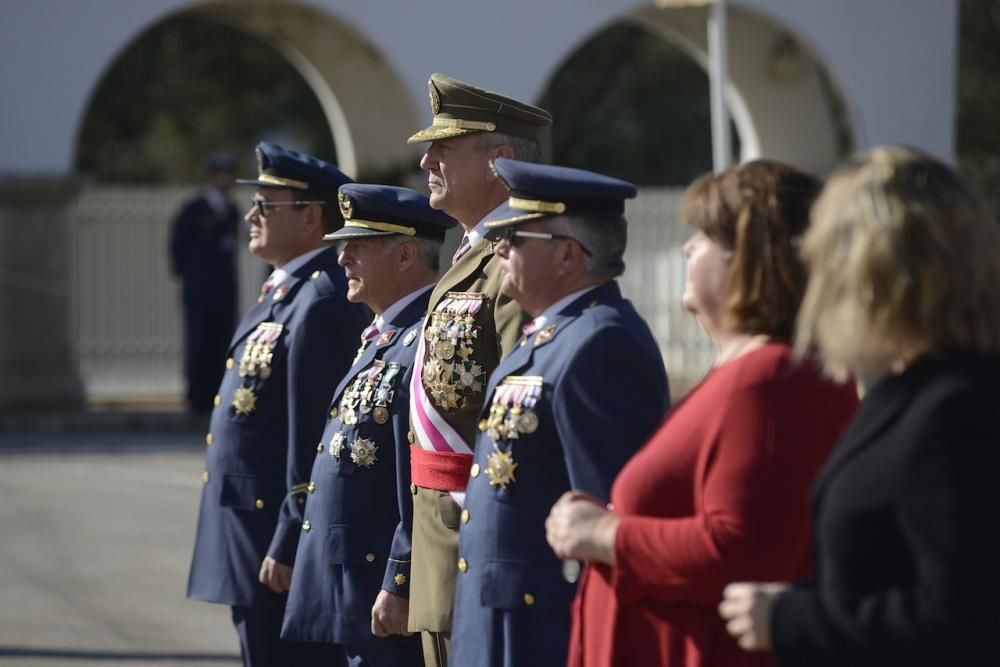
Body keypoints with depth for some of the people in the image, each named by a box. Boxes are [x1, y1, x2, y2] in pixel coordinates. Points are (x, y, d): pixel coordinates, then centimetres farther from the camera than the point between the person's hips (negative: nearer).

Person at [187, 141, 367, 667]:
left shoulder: (320, 302, -18)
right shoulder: (284, 292, 14)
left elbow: (313, 439, -22)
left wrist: (287, 546, -21)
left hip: (278, 533, -10)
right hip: (251, 532, 10)